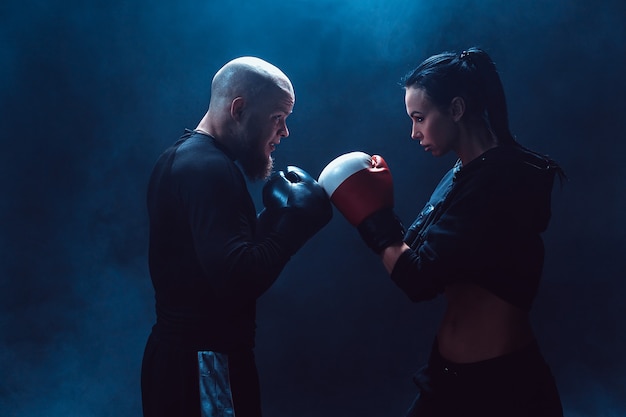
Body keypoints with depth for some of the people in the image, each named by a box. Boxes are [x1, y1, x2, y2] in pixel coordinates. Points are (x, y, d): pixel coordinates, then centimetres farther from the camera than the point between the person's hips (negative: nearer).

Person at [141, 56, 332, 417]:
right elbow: (237, 280, -29)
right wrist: (299, 217, -19)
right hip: (204, 367, -10)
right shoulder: (209, 169, -20)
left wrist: (278, 210, 1)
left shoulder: (186, 157, 12)